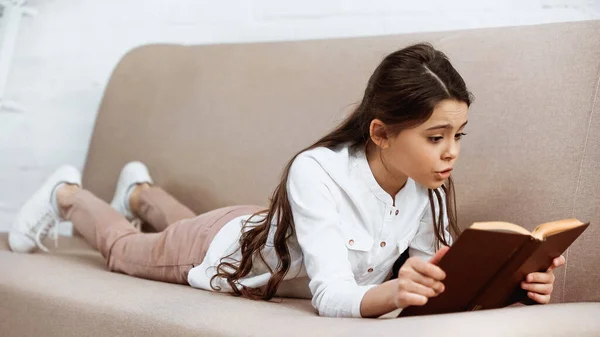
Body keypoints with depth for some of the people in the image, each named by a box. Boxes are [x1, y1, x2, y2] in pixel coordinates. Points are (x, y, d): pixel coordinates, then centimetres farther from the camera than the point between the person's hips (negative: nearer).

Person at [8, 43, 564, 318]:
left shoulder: (430, 188, -27)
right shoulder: (318, 171, -45)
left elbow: (439, 281, -29)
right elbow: (332, 297, -50)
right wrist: (391, 292, -71)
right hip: (232, 247, -5)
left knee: (188, 226, 38)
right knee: (125, 248, 25)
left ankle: (140, 190, 67)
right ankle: (67, 193, 52)